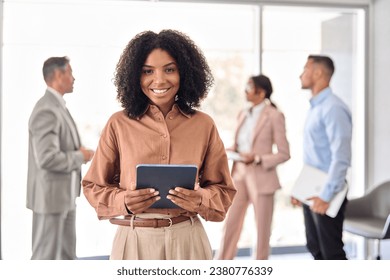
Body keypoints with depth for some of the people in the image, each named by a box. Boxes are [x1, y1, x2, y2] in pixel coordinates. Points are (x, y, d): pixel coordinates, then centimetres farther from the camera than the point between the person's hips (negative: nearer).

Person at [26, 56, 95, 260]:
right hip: (51, 196, -10)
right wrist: (80, 157, -14)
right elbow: (48, 158, -27)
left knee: (67, 253, 17)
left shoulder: (58, 106, 12)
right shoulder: (46, 111, -20)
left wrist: (80, 153, 2)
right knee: (46, 255, 0)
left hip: (64, 195, 10)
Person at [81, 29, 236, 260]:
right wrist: (124, 201, -15)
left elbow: (223, 190, 6)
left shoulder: (204, 125, -1)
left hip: (187, 240, 1)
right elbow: (94, 187, 4)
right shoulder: (119, 124, -3)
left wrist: (200, 200, -15)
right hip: (135, 241, -1)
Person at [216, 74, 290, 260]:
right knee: (231, 225, 5)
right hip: (239, 176, 5)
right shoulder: (243, 114, 11)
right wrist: (231, 151, -2)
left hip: (261, 179, -5)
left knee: (262, 228, 6)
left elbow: (284, 153, -8)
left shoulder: (274, 116, -7)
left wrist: (257, 159, -19)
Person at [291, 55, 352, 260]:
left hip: (326, 195, -9)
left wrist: (326, 196, -22)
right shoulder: (315, 108, 14)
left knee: (332, 252, -3)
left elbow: (341, 157, -22)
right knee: (315, 248, 15)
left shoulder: (333, 108, -16)